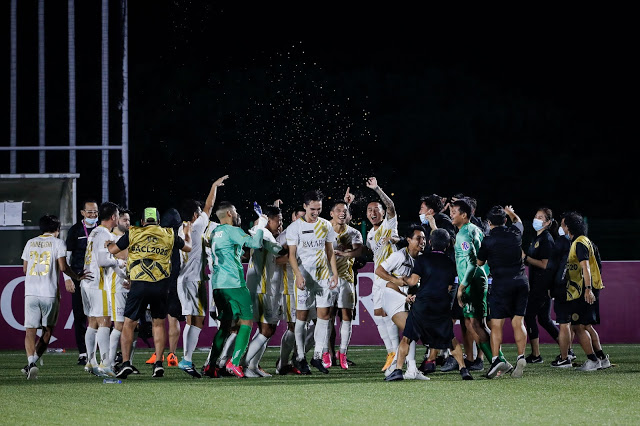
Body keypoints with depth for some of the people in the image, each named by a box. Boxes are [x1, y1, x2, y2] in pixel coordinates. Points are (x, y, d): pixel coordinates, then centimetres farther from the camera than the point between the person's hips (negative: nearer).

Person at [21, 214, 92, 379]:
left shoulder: (30, 243, 14)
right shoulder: (57, 243, 2)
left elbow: (25, 269, 16)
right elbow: (63, 267, -7)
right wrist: (77, 277, 8)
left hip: (30, 292, 2)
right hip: (49, 293, -2)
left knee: (30, 330, -2)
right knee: (48, 330, 12)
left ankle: (31, 361, -23)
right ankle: (33, 361, 6)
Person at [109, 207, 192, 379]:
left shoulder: (133, 234, 3)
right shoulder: (169, 235, 9)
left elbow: (113, 250, 12)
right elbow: (188, 247, 26)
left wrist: (108, 244, 35)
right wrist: (187, 234, 48)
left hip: (139, 285, -2)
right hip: (161, 286, 2)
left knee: (129, 324, 6)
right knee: (158, 324, 14)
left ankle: (126, 363, -5)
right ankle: (158, 363, 6)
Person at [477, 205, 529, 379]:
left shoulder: (488, 241, -7)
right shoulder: (515, 232, 4)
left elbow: (479, 262, 8)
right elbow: (518, 221, 30)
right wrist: (511, 212, 50)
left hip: (501, 283, -4)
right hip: (521, 281, 4)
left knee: (496, 324, -3)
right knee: (518, 322, 8)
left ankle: (496, 358, -16)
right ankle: (521, 357, -4)